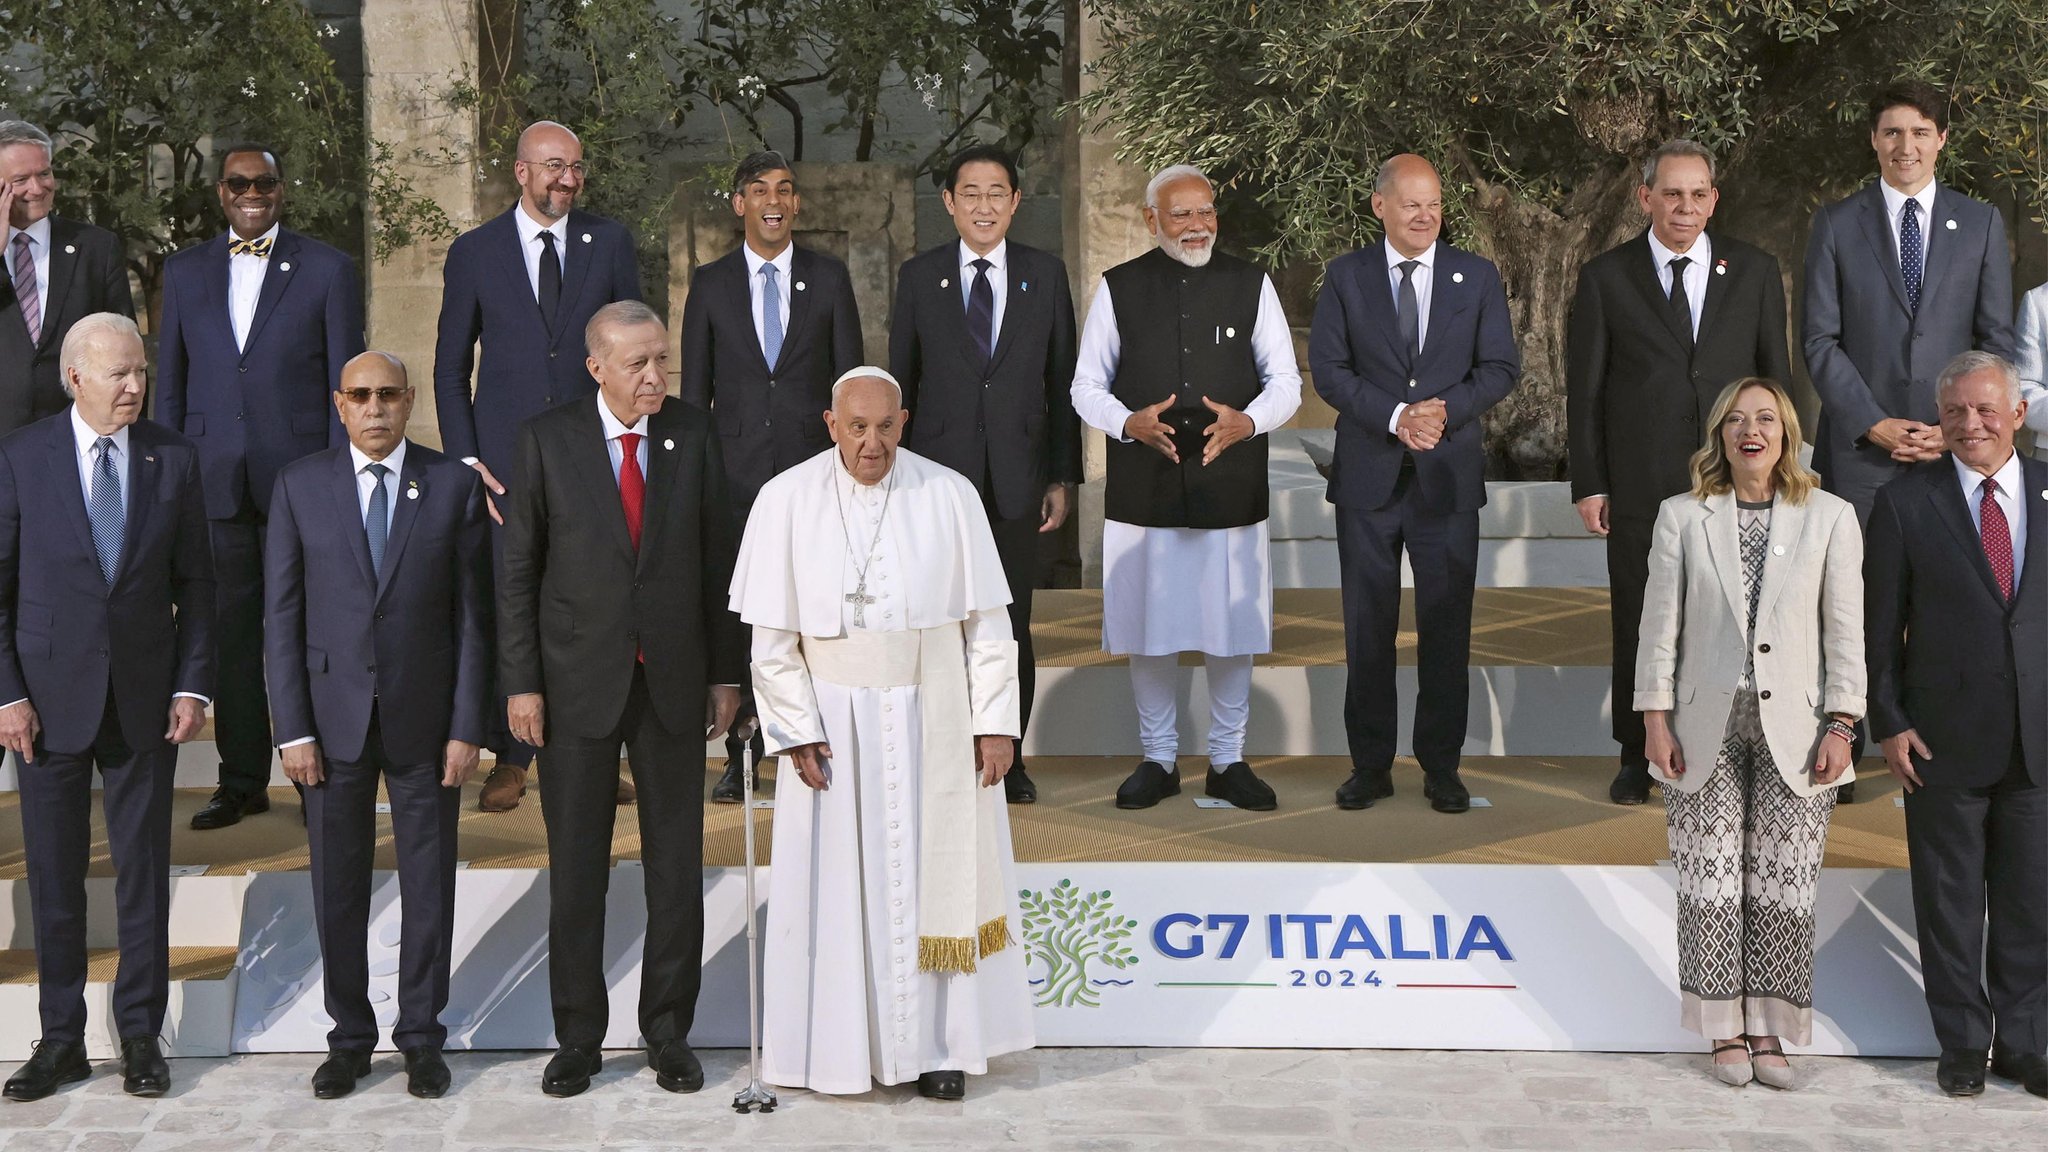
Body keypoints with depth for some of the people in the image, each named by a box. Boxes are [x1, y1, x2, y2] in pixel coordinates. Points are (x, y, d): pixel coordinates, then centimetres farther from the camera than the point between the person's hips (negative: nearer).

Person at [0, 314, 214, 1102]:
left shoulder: (173, 459, 1)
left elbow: (195, 581, 4)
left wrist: (192, 684, -3)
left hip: (144, 699, 1)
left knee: (143, 872, 6)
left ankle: (141, 1035, 18)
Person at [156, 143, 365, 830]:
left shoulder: (327, 269, 4)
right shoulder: (184, 271, 13)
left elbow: (345, 383, 2)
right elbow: (169, 382, 14)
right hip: (214, 482, 3)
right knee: (230, 630, 5)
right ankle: (242, 780, 14)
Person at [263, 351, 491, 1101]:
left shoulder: (454, 485, 0)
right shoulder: (300, 485, 2)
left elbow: (472, 614, 0)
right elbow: (282, 615, 1)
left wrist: (467, 728, -5)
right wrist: (293, 729, -5)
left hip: (424, 717, 0)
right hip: (333, 716, 1)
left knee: (429, 885, 6)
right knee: (338, 885, 8)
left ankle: (421, 1038, 19)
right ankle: (349, 1037, 21)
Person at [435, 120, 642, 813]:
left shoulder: (610, 243, 8)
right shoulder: (474, 253, 6)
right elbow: (451, 366, 8)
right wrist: (464, 457, -1)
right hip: (506, 459, 0)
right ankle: (510, 758, 12)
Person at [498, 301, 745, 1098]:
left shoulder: (693, 435, 2)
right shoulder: (547, 441, -3)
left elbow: (717, 557, 6)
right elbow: (518, 569, -2)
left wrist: (726, 671, 4)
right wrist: (521, 683, -6)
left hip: (674, 679, 2)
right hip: (578, 682, -1)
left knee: (676, 861, 7)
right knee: (576, 868, 6)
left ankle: (668, 1031, 20)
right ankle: (577, 1037, 18)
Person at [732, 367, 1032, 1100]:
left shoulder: (950, 497, -6)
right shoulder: (787, 501, -7)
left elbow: (987, 620, -2)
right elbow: (772, 634, -4)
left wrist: (995, 722, -5)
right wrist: (796, 731, -9)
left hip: (934, 719, 1)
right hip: (833, 722, 0)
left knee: (938, 876, 8)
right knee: (837, 882, 5)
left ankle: (940, 1042, 19)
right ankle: (841, 1041, 18)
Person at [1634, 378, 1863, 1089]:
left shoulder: (1830, 518, 4)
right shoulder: (1682, 516, 3)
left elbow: (1845, 630, 3)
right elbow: (1660, 624, 3)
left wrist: (1840, 725, -3)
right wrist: (1655, 720, -2)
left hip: (1793, 732, 0)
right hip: (1706, 729, 0)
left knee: (1785, 888, 3)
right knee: (1712, 884, 3)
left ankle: (1768, 1031, 13)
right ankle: (1725, 1031, 13)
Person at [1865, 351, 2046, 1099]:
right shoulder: (1904, 503, -1)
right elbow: (1880, 626, 0)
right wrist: (1888, 724, -6)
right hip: (1945, 741, -2)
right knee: (1949, 901, 8)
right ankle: (1962, 1043, 22)